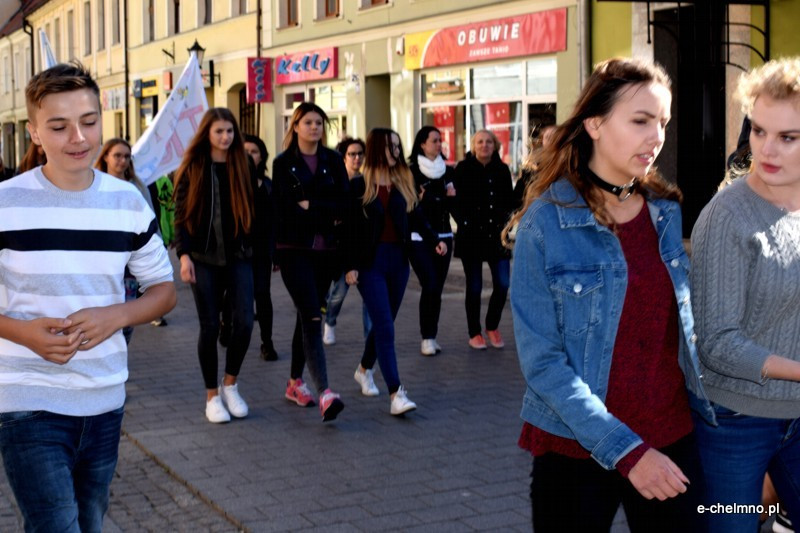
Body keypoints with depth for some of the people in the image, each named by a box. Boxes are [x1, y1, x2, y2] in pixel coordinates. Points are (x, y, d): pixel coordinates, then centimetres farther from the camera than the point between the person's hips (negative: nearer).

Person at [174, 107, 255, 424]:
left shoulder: (242, 166, 8)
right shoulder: (192, 168, 1)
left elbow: (252, 210, 10)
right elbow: (181, 214, -2)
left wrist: (257, 249, 6)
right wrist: (184, 254, -13)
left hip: (239, 256, 2)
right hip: (204, 258, -2)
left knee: (244, 321, -8)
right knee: (210, 326, 1)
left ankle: (230, 384, 14)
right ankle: (212, 395, 15)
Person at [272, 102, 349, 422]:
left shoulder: (333, 161, 9)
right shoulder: (284, 163, 1)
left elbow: (344, 204, -1)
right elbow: (284, 209, -9)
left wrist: (310, 206, -11)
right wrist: (328, 217, -8)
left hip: (325, 250, 4)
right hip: (294, 249, -4)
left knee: (307, 316, 12)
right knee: (312, 318, -14)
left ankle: (295, 382, 26)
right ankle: (324, 393, -23)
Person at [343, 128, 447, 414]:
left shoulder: (404, 183, 9)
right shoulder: (360, 185, -4)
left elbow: (416, 218, 6)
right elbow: (349, 227, -5)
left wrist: (435, 240, -11)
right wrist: (349, 266, -11)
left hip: (398, 260, 5)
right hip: (370, 261, -5)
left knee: (383, 323, 14)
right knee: (385, 327, -11)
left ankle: (364, 369, 39)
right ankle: (396, 394, -13)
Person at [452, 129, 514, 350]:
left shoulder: (502, 169, 5)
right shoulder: (463, 169, -4)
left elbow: (509, 201, 11)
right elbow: (455, 201, -5)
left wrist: (503, 222, -1)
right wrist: (465, 223, -11)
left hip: (496, 235, 3)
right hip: (471, 237, -3)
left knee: (502, 284, -2)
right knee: (474, 288, 3)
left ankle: (492, 327, 20)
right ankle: (475, 333, 17)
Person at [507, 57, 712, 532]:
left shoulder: (667, 212, 3)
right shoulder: (545, 222, -12)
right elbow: (542, 360, -15)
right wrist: (624, 449, -20)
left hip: (672, 438, 4)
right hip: (577, 449, -4)